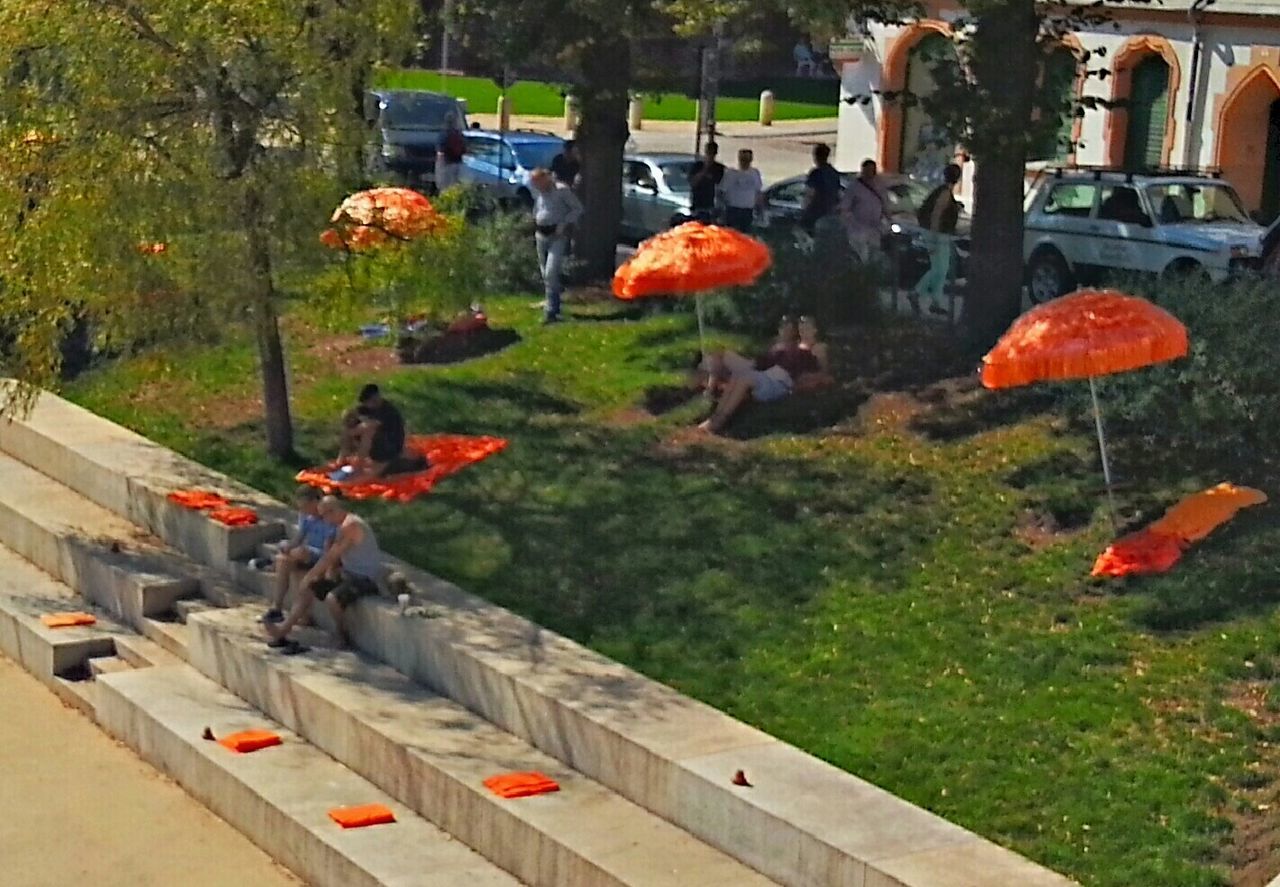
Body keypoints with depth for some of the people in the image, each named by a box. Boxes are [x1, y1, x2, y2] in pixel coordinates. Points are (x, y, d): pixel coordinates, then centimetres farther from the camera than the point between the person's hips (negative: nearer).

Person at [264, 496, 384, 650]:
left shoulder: (350, 526, -22)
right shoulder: (341, 525, 11)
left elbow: (330, 557, -22)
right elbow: (333, 556, 15)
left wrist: (309, 577, -14)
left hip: (365, 579, -10)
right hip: (349, 574, 10)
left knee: (332, 598, -34)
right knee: (306, 588, 7)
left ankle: (341, 635, -9)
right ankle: (284, 629, 7)